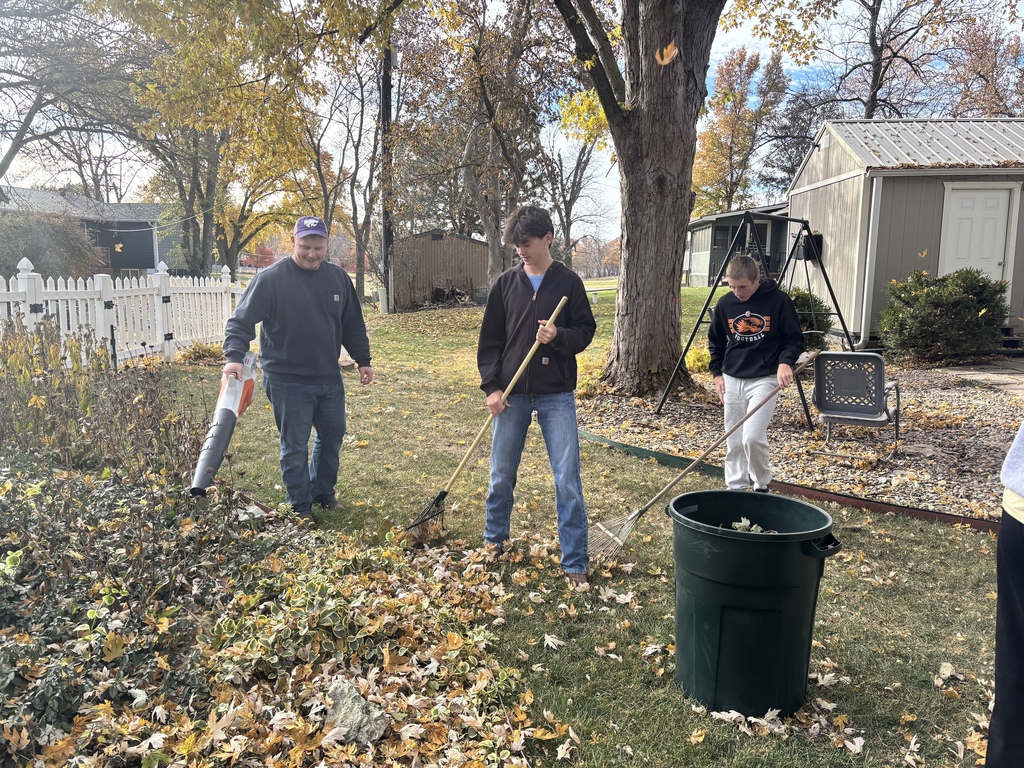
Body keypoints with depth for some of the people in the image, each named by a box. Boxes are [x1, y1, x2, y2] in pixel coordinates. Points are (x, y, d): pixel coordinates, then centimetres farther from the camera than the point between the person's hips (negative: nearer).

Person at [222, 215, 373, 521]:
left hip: (330, 380, 5)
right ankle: (300, 507, 19)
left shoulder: (338, 277, 4)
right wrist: (234, 356, -26)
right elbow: (241, 321, -12)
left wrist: (363, 360, 12)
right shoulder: (270, 278, -11)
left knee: (332, 436, 17)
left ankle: (323, 492, 38)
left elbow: (353, 324, 13)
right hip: (287, 382, -5)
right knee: (295, 447, 4)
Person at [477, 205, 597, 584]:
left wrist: (559, 336, -19)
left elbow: (586, 331, 2)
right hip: (512, 394, 2)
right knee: (501, 475, 12)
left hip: (556, 395, -2)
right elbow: (490, 339, 5)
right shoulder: (506, 283, 4)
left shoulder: (569, 282, 0)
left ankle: (575, 563, 9)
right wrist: (491, 386, -4)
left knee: (568, 479, -2)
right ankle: (494, 540, 34)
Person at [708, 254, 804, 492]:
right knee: (734, 441, 7)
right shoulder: (725, 304, 1)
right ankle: (736, 488, 20)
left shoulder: (778, 301, -9)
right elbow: (715, 341, 14)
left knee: (753, 437, -16)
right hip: (732, 379, 4)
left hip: (765, 379, -4)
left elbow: (795, 339, -3)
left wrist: (785, 361, -20)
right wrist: (717, 373, 8)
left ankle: (762, 485, 7)